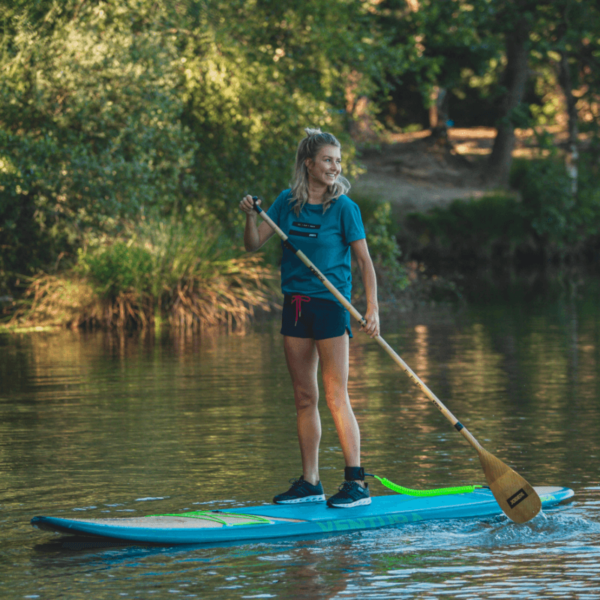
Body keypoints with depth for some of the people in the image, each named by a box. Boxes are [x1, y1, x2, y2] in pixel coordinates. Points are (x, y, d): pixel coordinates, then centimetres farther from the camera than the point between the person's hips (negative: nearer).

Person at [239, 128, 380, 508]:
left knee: (336, 396, -8)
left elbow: (365, 261, -7)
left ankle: (357, 482, -7)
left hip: (331, 305, -5)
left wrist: (373, 308, -17)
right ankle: (310, 482, 15)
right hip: (296, 305, 5)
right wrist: (251, 216, -11)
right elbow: (254, 245, 8)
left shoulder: (344, 207, -6)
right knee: (304, 397, 9)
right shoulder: (288, 202, 7)